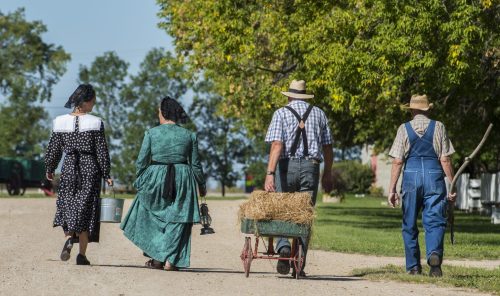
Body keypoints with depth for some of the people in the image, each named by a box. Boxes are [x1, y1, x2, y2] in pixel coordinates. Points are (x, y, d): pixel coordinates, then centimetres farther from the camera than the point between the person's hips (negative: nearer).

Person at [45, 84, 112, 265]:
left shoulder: (61, 122, 0)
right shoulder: (95, 123, -7)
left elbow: (53, 149, 5)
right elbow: (102, 151, -6)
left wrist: (49, 169, 20)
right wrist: (106, 175, 1)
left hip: (68, 169, 2)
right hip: (90, 169, -2)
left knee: (67, 205, 13)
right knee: (85, 210, 4)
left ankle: (69, 236, -15)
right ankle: (82, 254, 3)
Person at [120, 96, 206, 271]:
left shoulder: (151, 133, -3)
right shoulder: (189, 136, 1)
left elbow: (141, 161, -1)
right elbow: (195, 164, 5)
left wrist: (139, 181, 14)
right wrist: (201, 185, 17)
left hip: (155, 179, -1)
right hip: (182, 180, 1)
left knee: (154, 217, 16)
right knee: (177, 220, 6)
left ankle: (157, 258, 12)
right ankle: (170, 260, -1)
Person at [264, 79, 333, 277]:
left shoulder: (281, 113, 2)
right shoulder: (319, 114, 12)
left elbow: (277, 145, -11)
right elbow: (327, 148, 12)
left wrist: (270, 174, -17)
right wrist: (327, 174, 22)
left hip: (287, 165, -2)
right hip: (311, 166, 2)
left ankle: (283, 247, -18)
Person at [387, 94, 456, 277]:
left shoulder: (404, 129, 5)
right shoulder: (438, 127, 5)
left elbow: (397, 162, -1)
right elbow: (445, 160, 1)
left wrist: (392, 189, 1)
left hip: (411, 176, 0)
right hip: (434, 176, 0)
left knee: (409, 224, 11)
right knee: (435, 221, -2)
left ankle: (413, 267, 13)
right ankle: (434, 253, -29)